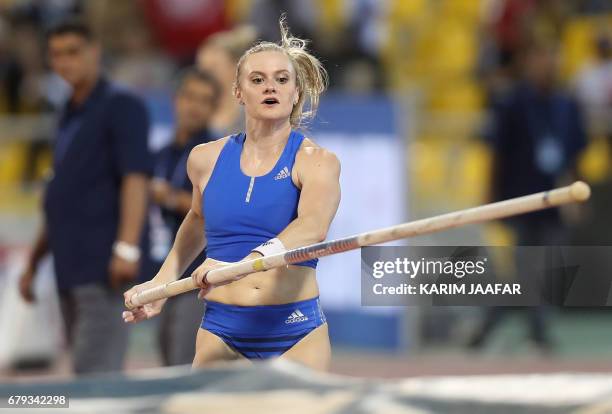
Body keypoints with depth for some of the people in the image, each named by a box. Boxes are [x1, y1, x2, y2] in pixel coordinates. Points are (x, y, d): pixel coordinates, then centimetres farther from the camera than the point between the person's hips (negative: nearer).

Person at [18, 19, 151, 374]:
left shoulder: (121, 107, -3)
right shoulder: (70, 115, 21)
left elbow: (136, 178, -14)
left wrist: (127, 247, -25)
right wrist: (33, 263, 23)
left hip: (102, 268, -8)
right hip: (71, 271, 8)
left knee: (94, 376, -14)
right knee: (84, 373, 7)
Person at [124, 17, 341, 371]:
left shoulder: (317, 161, -7)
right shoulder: (206, 159, 6)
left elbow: (313, 227, -28)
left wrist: (244, 263, -44)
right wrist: (161, 283, 21)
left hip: (297, 337, -2)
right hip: (222, 332, 3)